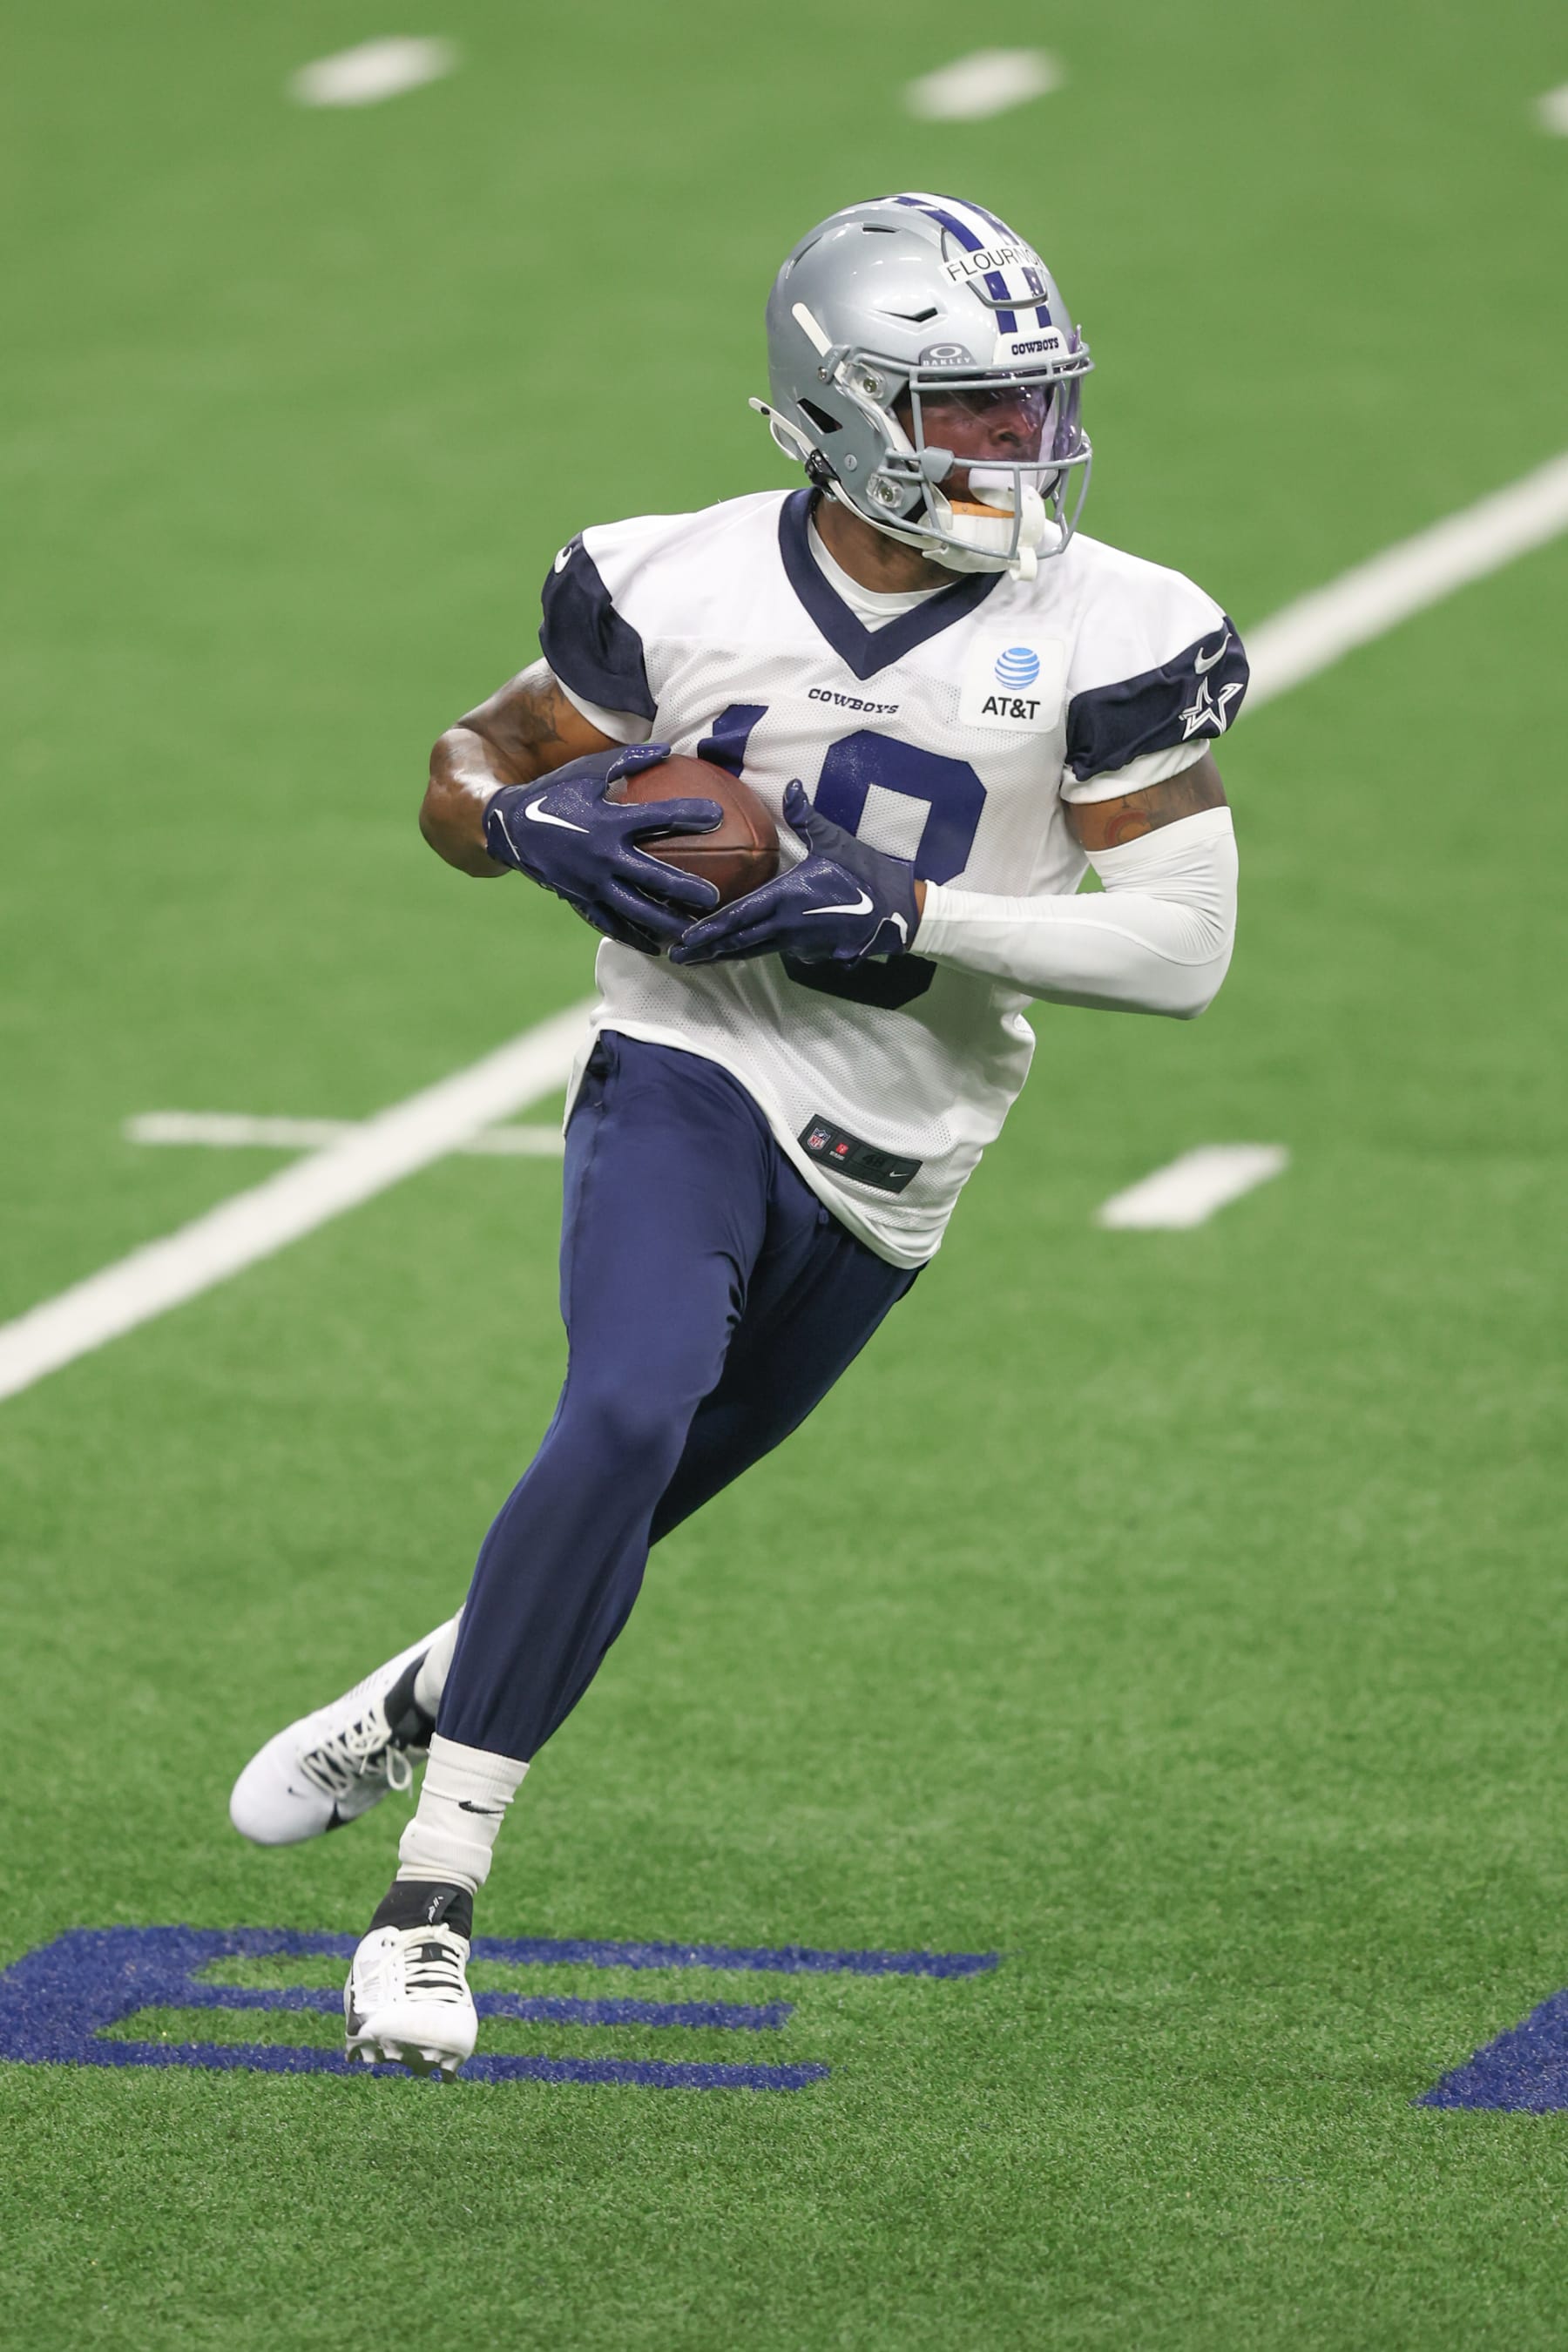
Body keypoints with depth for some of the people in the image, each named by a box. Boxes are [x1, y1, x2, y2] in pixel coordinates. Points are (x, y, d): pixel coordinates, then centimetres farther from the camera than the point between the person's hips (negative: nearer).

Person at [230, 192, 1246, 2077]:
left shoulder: (1101, 640, -8)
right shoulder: (682, 595, -6)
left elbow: (1184, 944, -11)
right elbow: (469, 767, 8)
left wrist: (897, 917, -21)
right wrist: (537, 826, -17)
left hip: (885, 1163, 2)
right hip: (688, 1073, -2)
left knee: (630, 1504, 13)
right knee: (631, 1416, -27)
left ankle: (416, 1706, 45)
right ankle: (431, 1899, -21)